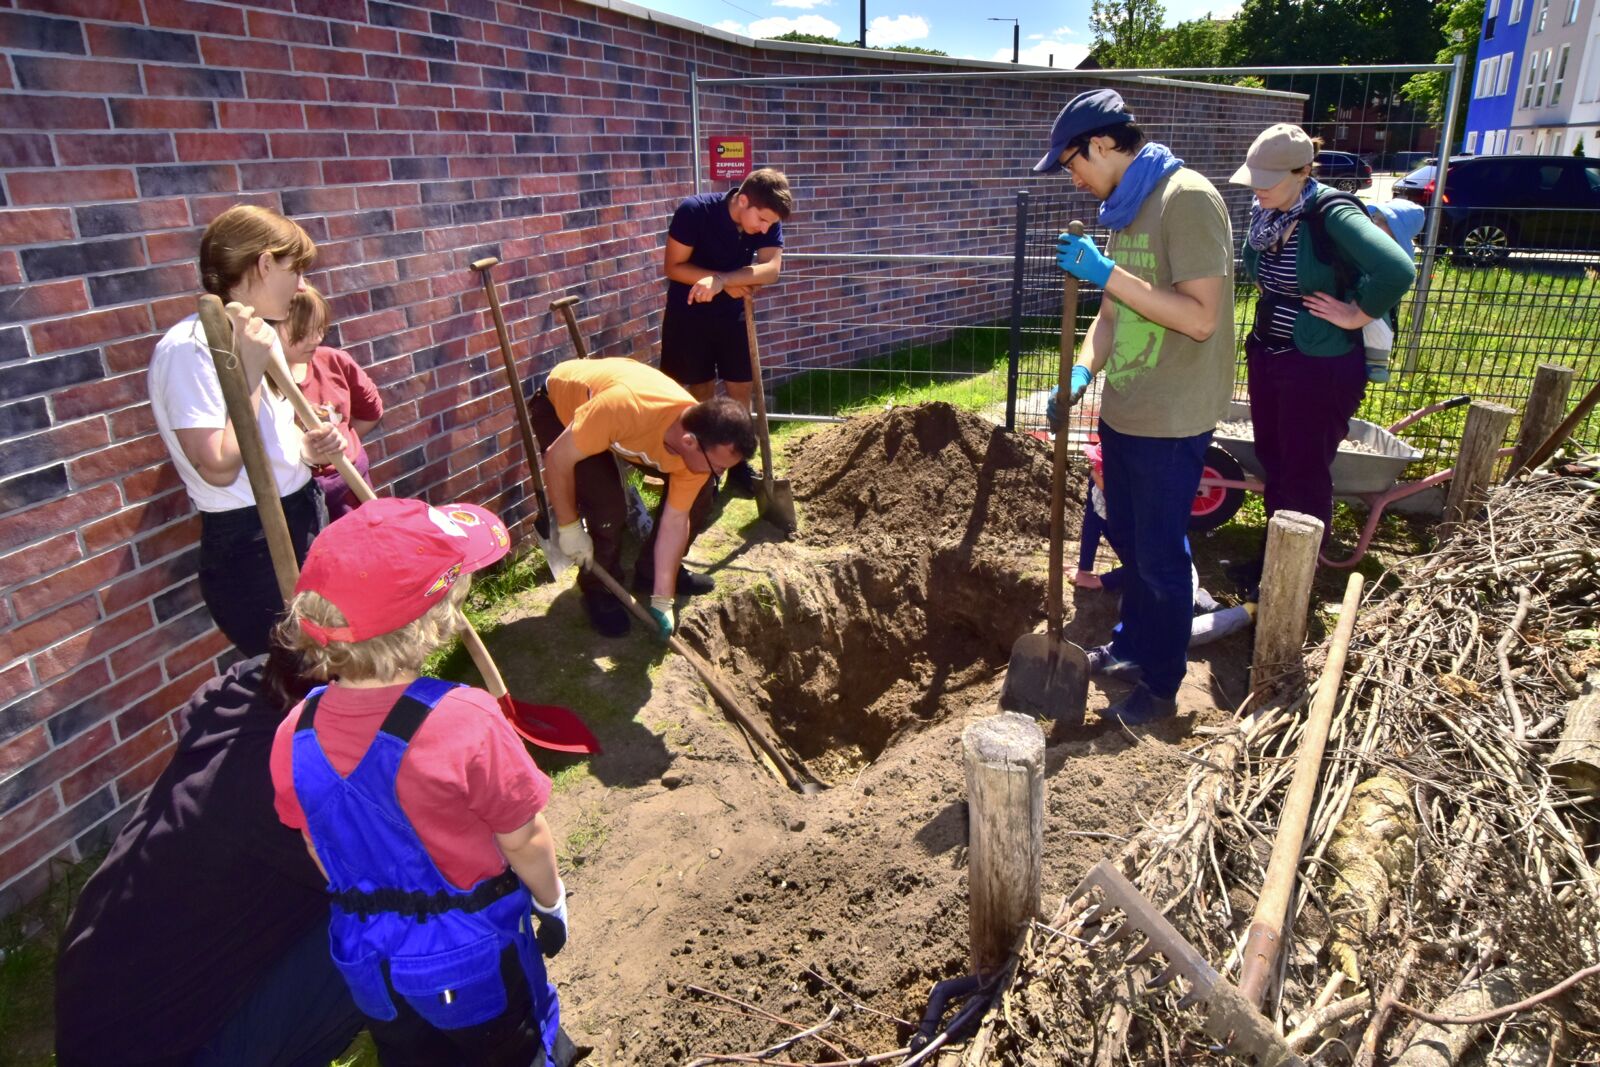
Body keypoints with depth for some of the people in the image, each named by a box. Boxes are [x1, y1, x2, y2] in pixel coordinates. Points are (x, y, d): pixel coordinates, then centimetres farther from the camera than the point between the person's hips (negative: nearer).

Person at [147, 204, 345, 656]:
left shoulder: (259, 335, 8)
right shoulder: (190, 348, -19)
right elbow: (220, 468, -26)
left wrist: (308, 449, -1)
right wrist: (250, 372, -22)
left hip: (307, 520, 9)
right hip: (251, 548, -9)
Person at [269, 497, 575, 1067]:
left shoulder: (295, 734, -16)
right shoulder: (464, 723, -32)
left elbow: (323, 853, 0)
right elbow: (525, 842, -19)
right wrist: (550, 901, 1)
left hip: (368, 959, 5)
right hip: (473, 958, -4)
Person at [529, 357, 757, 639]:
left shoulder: (699, 449, -25)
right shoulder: (624, 408, -45)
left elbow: (675, 521, -17)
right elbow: (557, 457, -32)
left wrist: (662, 600, -17)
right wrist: (569, 526, -23)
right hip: (559, 406, -5)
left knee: (697, 490, -4)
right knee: (607, 506, -25)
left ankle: (651, 572, 17)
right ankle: (598, 589, 4)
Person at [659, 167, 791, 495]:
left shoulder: (768, 222, -12)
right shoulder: (694, 211, -23)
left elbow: (771, 268, -25)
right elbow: (673, 267, -19)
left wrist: (722, 279, -38)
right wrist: (728, 283, -24)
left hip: (732, 314, 4)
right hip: (689, 314, -3)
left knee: (740, 388, 4)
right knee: (701, 390, 3)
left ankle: (738, 463, 18)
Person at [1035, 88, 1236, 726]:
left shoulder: (1187, 198, -18)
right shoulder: (1125, 209, 10)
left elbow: (1201, 317, -26)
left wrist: (1107, 272, -27)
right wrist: (1082, 371, -1)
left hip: (1171, 422, -9)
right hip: (1123, 411, 9)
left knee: (1160, 556, 4)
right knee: (1128, 542, 21)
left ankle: (1162, 687, 22)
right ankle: (1132, 648, 40)